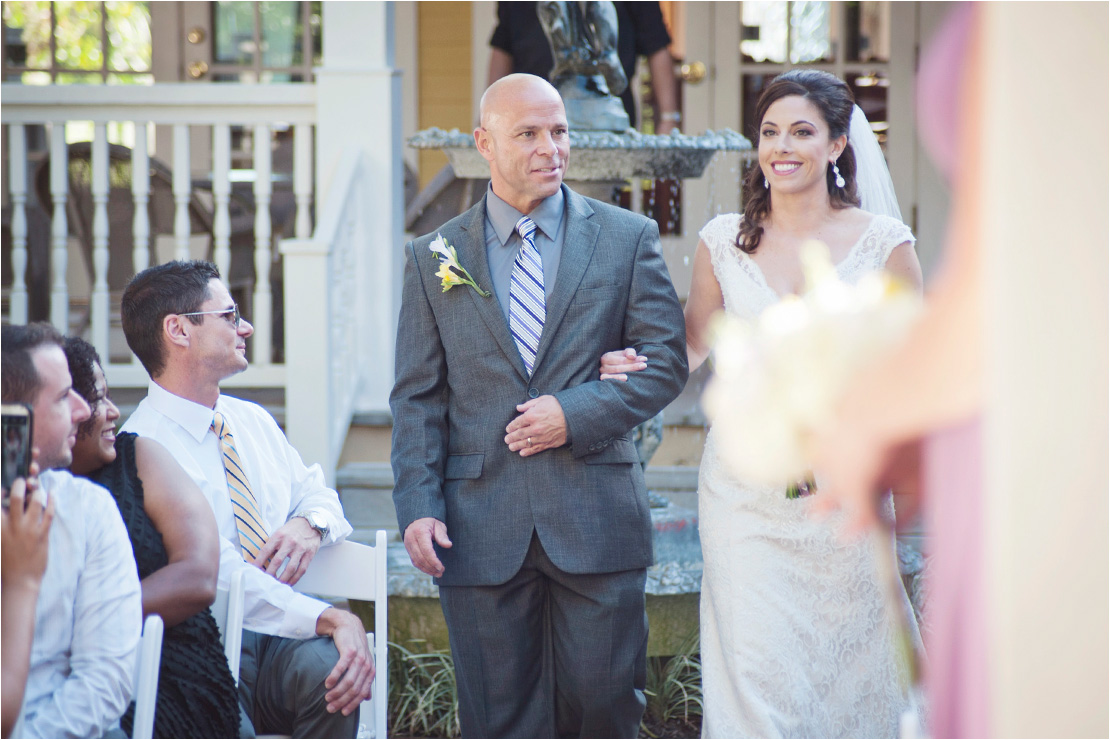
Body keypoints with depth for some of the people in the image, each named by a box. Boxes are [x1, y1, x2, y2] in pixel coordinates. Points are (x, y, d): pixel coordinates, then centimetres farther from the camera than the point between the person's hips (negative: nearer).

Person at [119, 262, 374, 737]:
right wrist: (335, 619, -26)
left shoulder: (254, 421, 18)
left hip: (285, 643, 6)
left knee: (323, 664, -30)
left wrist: (310, 523, -1)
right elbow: (221, 575, -18)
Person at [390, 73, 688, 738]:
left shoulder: (628, 238, 6)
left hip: (597, 521, -1)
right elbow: (418, 397, 6)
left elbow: (666, 359, 2)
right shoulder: (433, 258, 9)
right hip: (480, 527, 1)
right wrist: (418, 507, -5)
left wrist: (576, 413, -12)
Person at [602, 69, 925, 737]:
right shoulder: (724, 240, 3)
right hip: (745, 489, 1)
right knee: (754, 669, -6)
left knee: (845, 671, 7)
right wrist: (635, 367, -4)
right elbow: (695, 342, 14)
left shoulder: (884, 243, -1)